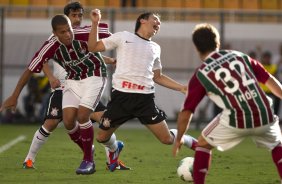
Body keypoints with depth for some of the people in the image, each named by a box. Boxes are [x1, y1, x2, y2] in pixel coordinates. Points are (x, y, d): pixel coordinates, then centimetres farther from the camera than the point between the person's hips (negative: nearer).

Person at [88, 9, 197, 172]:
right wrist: (95, 24, -4)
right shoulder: (123, 37, 8)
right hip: (121, 96, -2)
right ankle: (115, 149, 42)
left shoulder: (155, 48, 18)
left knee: (167, 139, -4)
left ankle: (193, 143, 27)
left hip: (145, 98, 2)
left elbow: (158, 77, 25)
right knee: (102, 137, 6)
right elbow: (93, 47, 9)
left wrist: (183, 88, 16)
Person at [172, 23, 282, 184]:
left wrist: (179, 139, 23)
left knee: (203, 144, 23)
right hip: (264, 117, 3)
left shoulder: (201, 75, 7)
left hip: (235, 122, -3)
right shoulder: (239, 56, 15)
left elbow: (186, 112, 9)